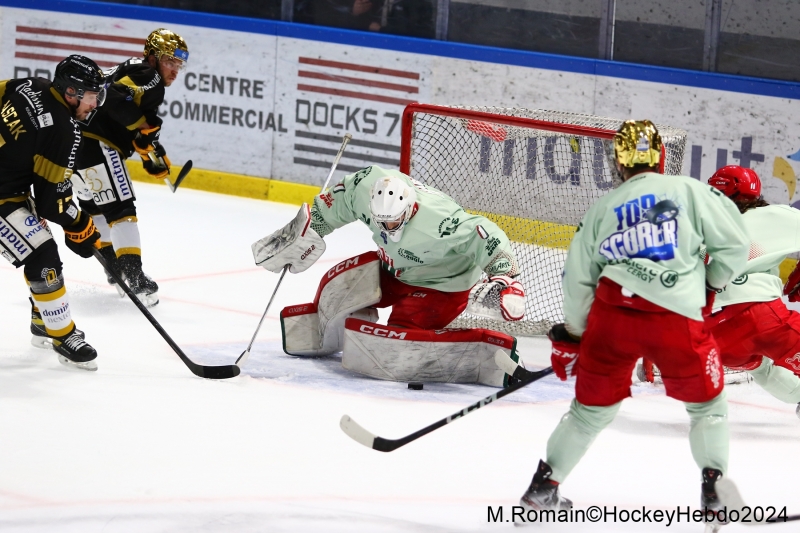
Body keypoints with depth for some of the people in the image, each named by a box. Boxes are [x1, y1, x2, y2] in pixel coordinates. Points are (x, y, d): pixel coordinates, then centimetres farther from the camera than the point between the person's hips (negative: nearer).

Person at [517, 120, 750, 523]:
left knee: (592, 407, 18)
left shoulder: (602, 210, 15)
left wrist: (573, 334, 27)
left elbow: (578, 278, 16)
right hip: (677, 317, -3)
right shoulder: (691, 192, 6)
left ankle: (544, 484, 19)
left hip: (612, 315, 3)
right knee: (707, 402, 18)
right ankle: (714, 486, 9)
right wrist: (712, 283, 20)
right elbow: (734, 244, 2)